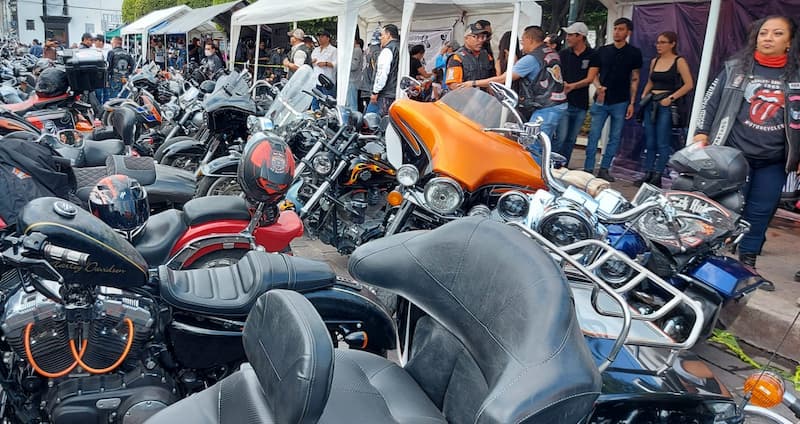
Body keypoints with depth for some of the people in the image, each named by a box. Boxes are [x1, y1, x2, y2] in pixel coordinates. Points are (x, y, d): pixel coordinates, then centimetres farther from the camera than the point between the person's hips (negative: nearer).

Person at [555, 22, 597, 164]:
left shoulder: (592, 55, 1)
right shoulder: (563, 54, 5)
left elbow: (590, 79, -8)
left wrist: (573, 86, -23)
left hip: (581, 105, 1)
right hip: (564, 102, -1)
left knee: (571, 139, 9)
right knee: (560, 137, -11)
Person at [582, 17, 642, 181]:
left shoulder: (634, 53, 3)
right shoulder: (602, 51, 7)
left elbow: (634, 79, 3)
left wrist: (632, 103, -2)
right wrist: (598, 86, -12)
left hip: (621, 102, 0)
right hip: (601, 100, 1)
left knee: (615, 137, 4)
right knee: (594, 135, -1)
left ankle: (604, 169, 12)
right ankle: (588, 169, 3)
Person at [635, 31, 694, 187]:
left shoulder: (679, 61, -3)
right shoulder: (654, 61, 13)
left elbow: (689, 84, -9)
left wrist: (671, 98, -16)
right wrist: (644, 95, 9)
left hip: (666, 105, -6)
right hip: (651, 104, 6)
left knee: (662, 143, -5)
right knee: (649, 142, 8)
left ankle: (657, 177, -1)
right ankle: (647, 174, 13)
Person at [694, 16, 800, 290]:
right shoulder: (736, 68, 3)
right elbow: (711, 101, 5)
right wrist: (701, 135, -4)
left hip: (774, 162, 3)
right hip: (732, 155, -2)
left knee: (760, 214, 9)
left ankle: (747, 265, 21)